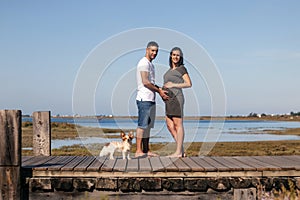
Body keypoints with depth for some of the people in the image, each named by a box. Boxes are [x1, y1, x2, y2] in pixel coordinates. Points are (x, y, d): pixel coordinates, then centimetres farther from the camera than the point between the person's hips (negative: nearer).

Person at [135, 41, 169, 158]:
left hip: (151, 99, 10)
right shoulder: (144, 63, -10)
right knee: (142, 125, -10)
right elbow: (145, 82, -18)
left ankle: (146, 150, 13)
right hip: (144, 99, -10)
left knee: (148, 126, 10)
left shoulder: (150, 64, 21)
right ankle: (138, 151, -8)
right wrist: (159, 91, -10)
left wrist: (160, 90, 10)